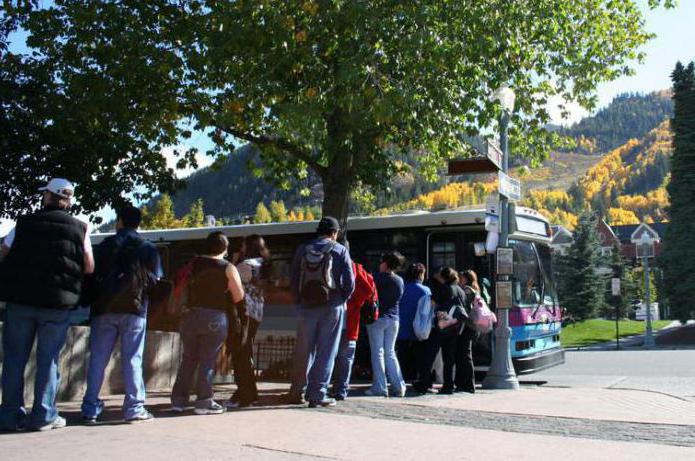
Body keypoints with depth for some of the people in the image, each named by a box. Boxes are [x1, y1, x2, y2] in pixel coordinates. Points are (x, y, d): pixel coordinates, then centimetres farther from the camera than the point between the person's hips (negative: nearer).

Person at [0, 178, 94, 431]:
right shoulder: (80, 228, 0)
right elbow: (89, 268, 0)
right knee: (48, 359, 7)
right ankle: (44, 415, 7)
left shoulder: (24, 223, 2)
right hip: (58, 305, 0)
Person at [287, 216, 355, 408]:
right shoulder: (340, 250, -1)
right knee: (326, 352, 3)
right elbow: (349, 282, -5)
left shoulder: (303, 250, 6)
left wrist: (299, 301, 11)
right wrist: (342, 300, 10)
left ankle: (297, 392, 17)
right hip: (332, 307, -3)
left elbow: (293, 279, 5)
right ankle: (317, 394, 2)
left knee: (303, 351, 12)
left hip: (306, 306, 3)